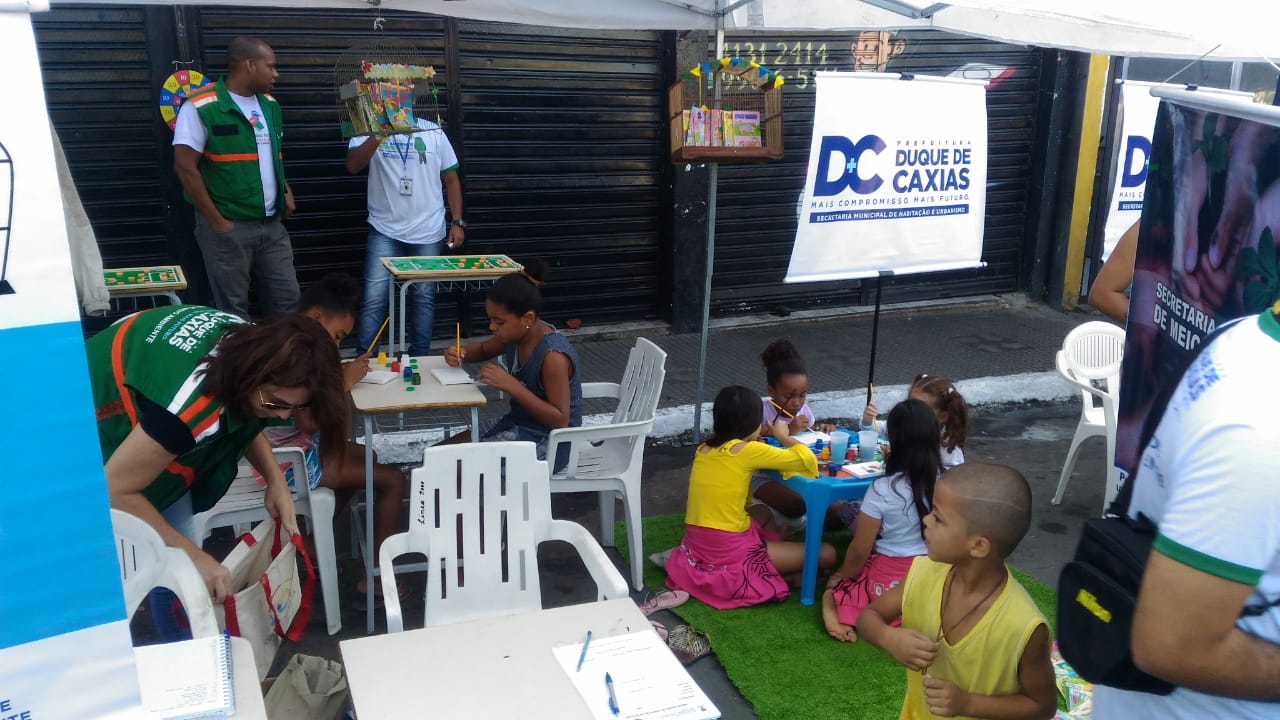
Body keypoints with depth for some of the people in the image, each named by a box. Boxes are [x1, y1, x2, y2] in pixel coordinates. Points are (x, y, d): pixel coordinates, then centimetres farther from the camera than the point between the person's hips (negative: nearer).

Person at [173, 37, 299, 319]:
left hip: (272, 224, 6)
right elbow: (185, 167, -14)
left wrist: (285, 191, 7)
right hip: (229, 227, -6)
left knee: (287, 301, 10)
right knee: (234, 311, 3)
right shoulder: (201, 107, -12)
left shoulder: (269, 105, 11)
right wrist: (217, 222, -14)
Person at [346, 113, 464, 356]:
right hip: (385, 232, -1)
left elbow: (451, 179, 9)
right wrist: (378, 136, -28)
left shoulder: (433, 132, 5)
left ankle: (419, 360, 19)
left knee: (424, 297, 8)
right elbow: (353, 166, -14)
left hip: (428, 233, 2)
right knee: (374, 299, -5)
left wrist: (457, 223, 2)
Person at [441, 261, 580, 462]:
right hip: (517, 424, 9)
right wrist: (461, 353, -4)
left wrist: (511, 385, -32)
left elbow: (560, 420, -29)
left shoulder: (553, 356, -28)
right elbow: (483, 349, 20)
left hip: (546, 443, -9)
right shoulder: (516, 334, -1)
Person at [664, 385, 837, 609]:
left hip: (695, 549, 8)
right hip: (730, 557, -8)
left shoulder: (703, 450, 5)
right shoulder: (748, 450, -14)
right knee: (827, 554, 1)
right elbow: (808, 460, -9)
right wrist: (783, 436, 8)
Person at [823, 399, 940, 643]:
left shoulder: (883, 489, -20)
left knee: (843, 582, 22)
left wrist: (842, 577, 8)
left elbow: (859, 551, -10)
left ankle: (835, 602, -7)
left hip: (889, 581, -4)